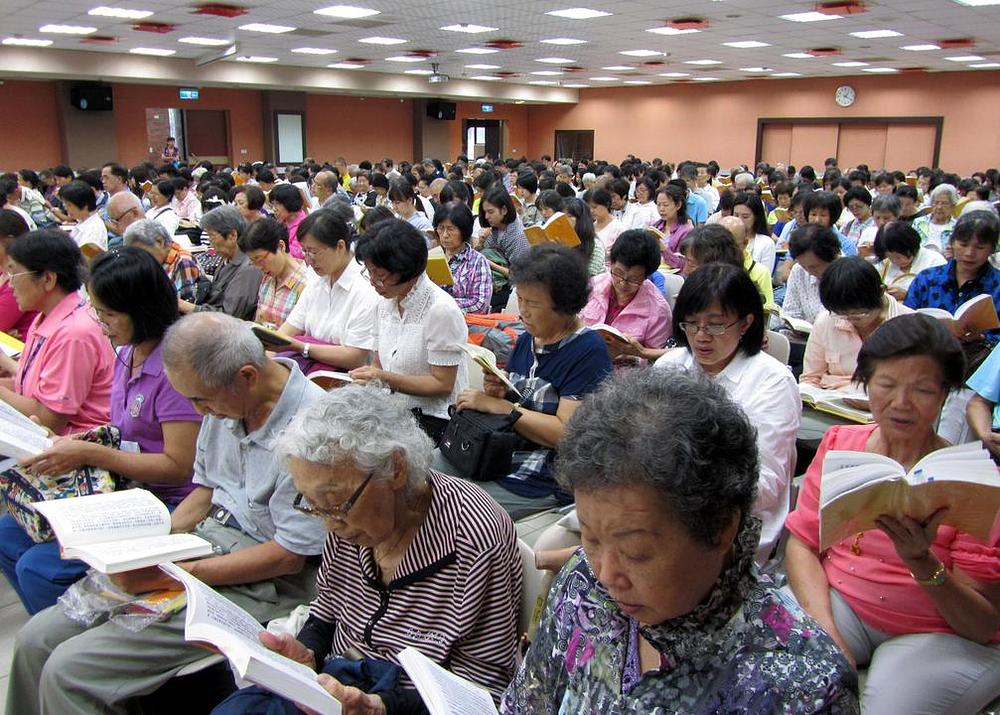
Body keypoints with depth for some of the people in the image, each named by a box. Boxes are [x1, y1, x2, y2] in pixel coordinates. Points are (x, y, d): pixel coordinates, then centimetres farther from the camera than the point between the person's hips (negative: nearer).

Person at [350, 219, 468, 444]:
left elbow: (442, 384, -14)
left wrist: (385, 378, -22)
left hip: (435, 418, -6)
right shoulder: (384, 304, 9)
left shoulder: (441, 310, -15)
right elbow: (379, 364, 14)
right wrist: (363, 376, -9)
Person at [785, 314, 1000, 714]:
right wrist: (824, 627, -16)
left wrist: (922, 561, -29)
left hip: (942, 633, -2)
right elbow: (802, 543, 1)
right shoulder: (840, 442, 2)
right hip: (839, 603, 3)